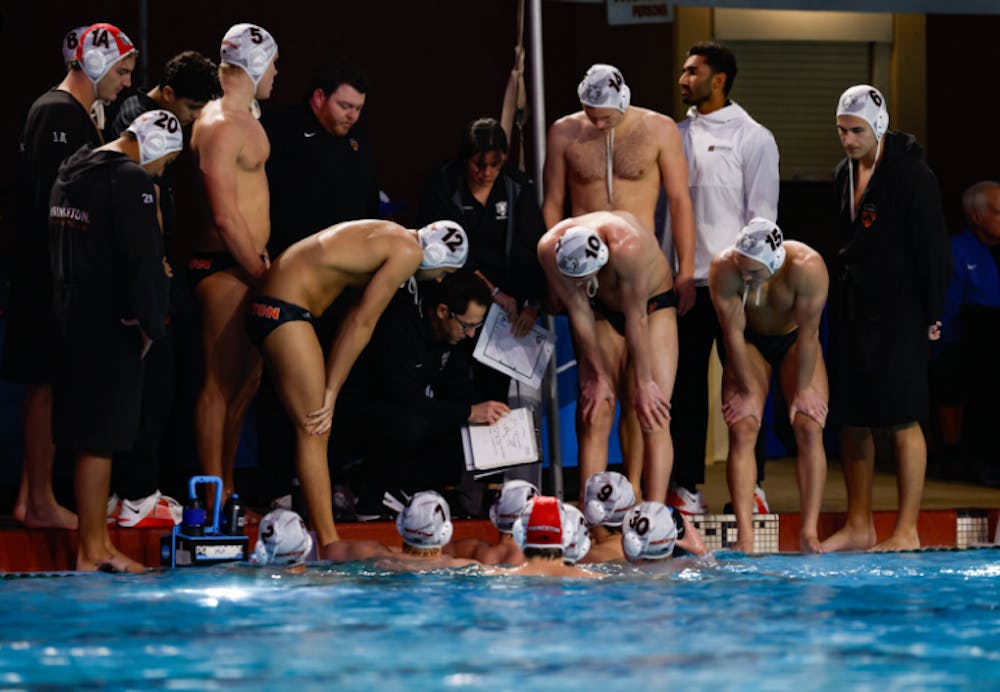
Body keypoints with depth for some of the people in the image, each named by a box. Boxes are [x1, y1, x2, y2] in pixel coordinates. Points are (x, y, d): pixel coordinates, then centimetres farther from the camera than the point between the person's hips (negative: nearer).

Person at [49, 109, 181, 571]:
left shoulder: (71, 172, 13)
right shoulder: (131, 180, -15)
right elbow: (144, 259, -20)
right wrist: (151, 324, -10)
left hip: (69, 319, 9)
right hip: (108, 326, -9)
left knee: (91, 436, 13)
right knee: (97, 440, -4)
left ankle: (98, 543, 19)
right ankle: (92, 552, 0)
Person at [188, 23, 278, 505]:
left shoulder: (245, 117, 16)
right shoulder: (221, 125, -16)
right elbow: (226, 216, -21)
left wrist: (264, 264, 18)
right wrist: (262, 275, -16)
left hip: (247, 263, 10)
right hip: (224, 267, -10)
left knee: (247, 380, 15)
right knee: (221, 384, -5)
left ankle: (226, 489, 23)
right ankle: (214, 499, -1)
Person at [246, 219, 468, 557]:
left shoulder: (390, 236, 21)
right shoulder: (407, 251, -8)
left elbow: (355, 319, 20)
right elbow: (362, 323, -10)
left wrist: (326, 389, 17)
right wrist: (330, 393, -7)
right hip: (285, 310, -10)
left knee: (313, 428, 9)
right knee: (314, 431, -10)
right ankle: (330, 545, -12)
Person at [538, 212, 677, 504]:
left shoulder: (627, 246, -39)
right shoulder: (549, 249, -27)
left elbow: (636, 318, -29)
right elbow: (579, 312, -15)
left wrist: (643, 382, -20)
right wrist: (599, 376, -8)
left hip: (653, 304, -4)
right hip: (603, 311, 4)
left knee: (654, 416, -13)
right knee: (595, 416, -7)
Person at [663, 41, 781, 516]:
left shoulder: (752, 138, -1)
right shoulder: (676, 136, 13)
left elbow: (762, 215, -5)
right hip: (685, 281, 4)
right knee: (686, 385, 4)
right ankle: (685, 483, 8)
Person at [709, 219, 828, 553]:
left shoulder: (807, 267, -34)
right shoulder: (724, 269, -31)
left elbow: (808, 332, -24)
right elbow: (733, 332, -22)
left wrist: (802, 389, -17)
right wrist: (748, 390, -16)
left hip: (795, 340, 0)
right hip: (749, 342, 0)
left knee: (809, 430, -14)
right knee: (743, 430, -15)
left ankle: (809, 533, -14)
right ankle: (744, 537, -22)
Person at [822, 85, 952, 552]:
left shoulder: (912, 176, -10)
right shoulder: (843, 175, 12)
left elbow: (933, 250, -10)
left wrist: (932, 316, -10)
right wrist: (835, 301, 14)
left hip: (896, 316, -7)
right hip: (850, 312, 7)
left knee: (902, 422, -4)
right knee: (851, 421, 8)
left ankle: (907, 531, -1)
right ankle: (858, 526, 15)